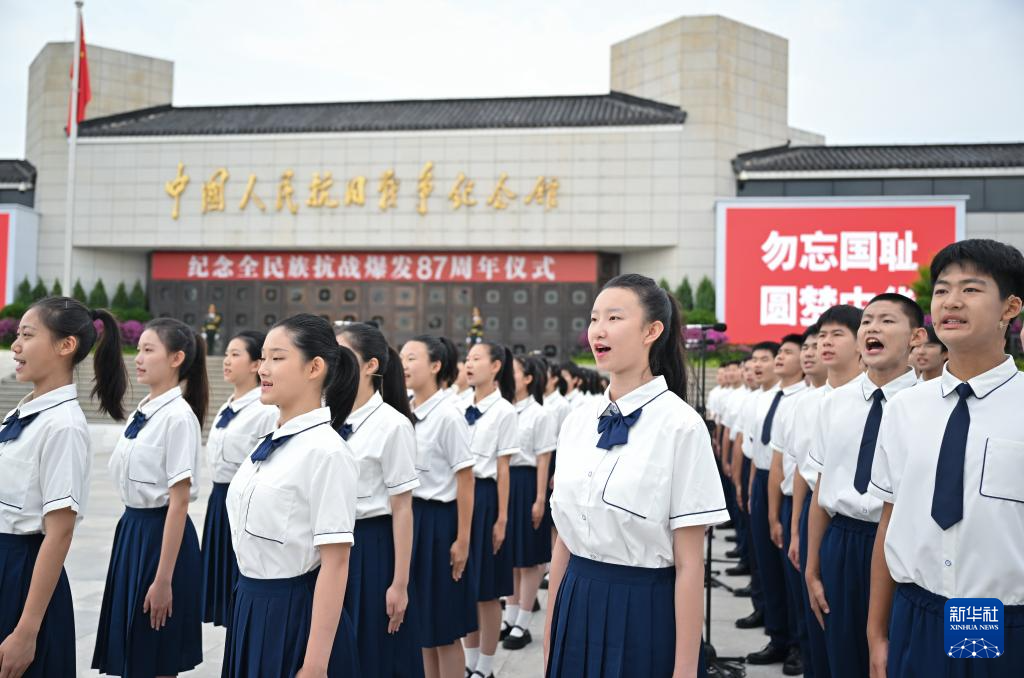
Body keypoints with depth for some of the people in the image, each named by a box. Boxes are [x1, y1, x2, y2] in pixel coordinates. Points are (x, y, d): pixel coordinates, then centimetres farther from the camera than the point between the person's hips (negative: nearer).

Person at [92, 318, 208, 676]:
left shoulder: (178, 417, -17)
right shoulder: (142, 412, 8)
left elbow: (179, 501, -18)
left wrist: (164, 580, -19)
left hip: (161, 534, -8)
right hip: (131, 529, 8)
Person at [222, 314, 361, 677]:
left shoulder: (326, 451, -18)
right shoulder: (269, 444, 6)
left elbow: (335, 564, -20)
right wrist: (247, 613, 19)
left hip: (297, 616, -7)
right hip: (250, 609, 8)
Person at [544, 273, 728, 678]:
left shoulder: (680, 425, -14)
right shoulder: (577, 423, 3)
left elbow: (689, 564, -13)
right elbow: (563, 540, 9)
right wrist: (551, 634, 12)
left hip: (645, 610, -5)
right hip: (578, 605, 5)